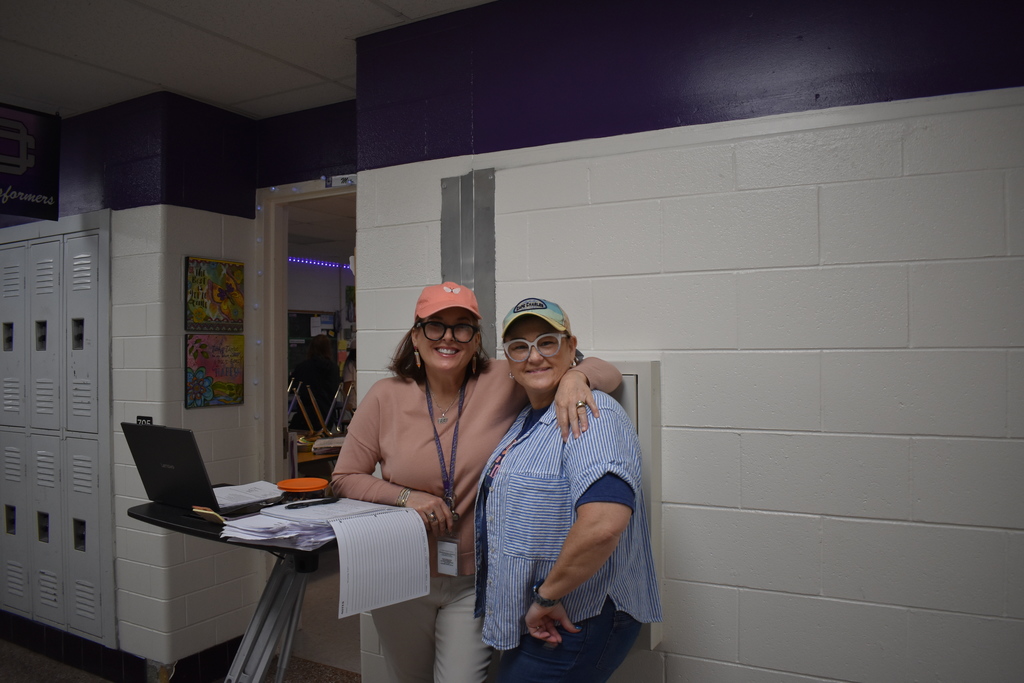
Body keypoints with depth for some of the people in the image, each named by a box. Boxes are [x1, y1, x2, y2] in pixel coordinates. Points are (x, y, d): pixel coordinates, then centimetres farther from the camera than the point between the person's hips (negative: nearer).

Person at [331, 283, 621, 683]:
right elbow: (344, 479, 0)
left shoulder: (503, 385, -12)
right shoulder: (384, 398, -7)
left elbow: (608, 374, -11)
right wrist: (405, 496, -15)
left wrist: (575, 376, -33)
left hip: (475, 579, -2)